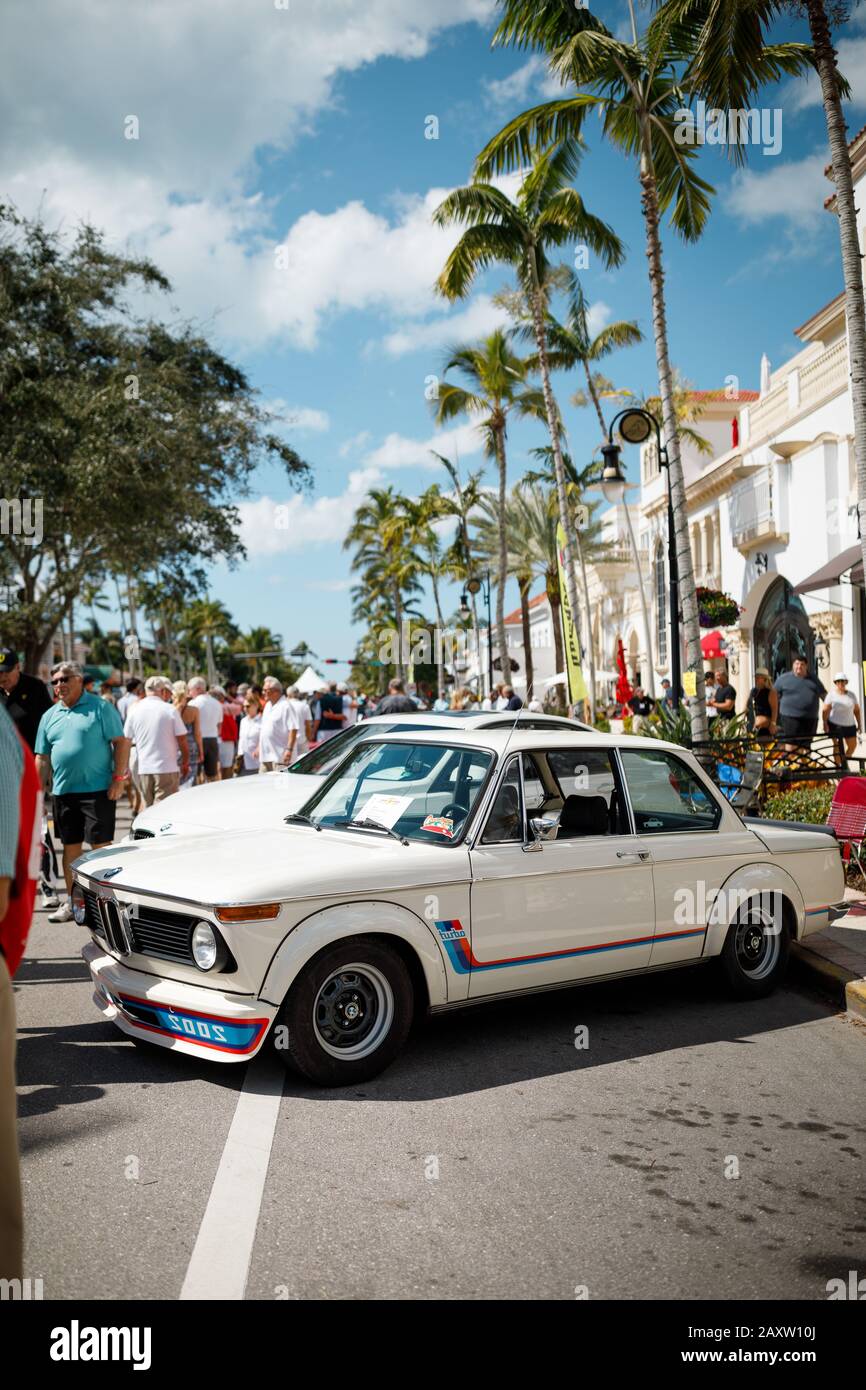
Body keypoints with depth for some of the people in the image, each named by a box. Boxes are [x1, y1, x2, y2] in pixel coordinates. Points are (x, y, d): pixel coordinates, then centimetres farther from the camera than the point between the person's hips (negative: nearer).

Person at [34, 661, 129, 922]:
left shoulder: (100, 708, -2)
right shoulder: (50, 715, 13)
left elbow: (121, 742, -5)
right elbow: (42, 757, 16)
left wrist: (118, 777, -13)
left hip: (98, 790, -5)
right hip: (63, 791, 5)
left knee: (101, 846, -4)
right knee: (70, 847, 11)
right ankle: (73, 902, 21)